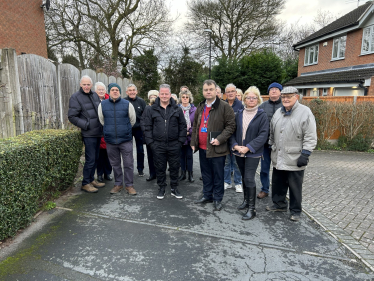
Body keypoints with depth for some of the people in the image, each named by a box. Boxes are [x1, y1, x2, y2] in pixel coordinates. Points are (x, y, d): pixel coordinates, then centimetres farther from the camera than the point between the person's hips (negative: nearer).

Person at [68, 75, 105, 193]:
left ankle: (91, 179, 27)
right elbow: (72, 117, -10)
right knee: (90, 159, -6)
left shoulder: (95, 95, 13)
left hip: (98, 132, 7)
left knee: (95, 158, 14)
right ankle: (85, 183, 8)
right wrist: (86, 125, -16)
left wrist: (102, 125, 10)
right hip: (88, 134, -7)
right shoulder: (75, 97, -7)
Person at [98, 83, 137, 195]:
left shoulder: (127, 104, -2)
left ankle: (129, 185, 15)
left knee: (128, 164, 1)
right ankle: (118, 184, 28)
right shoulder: (102, 105, 2)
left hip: (126, 140, -2)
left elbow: (133, 120, 9)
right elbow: (102, 121, 15)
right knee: (115, 164, 13)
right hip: (110, 140, 2)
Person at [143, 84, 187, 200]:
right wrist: (150, 141, -2)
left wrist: (181, 141, 0)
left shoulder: (177, 109, 4)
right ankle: (161, 188, 26)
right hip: (158, 145, 0)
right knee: (160, 168, 10)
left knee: (174, 167, 9)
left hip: (174, 145, 0)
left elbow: (183, 126, 6)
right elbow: (147, 127, 4)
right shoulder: (152, 109, 4)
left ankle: (174, 188, 25)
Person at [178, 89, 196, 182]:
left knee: (189, 155, 5)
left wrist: (189, 132, -12)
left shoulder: (194, 109, -3)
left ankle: (190, 174, 15)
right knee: (182, 155, 11)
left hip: (189, 136, -1)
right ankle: (183, 173, 22)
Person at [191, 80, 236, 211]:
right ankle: (207, 195, 33)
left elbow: (231, 126, -12)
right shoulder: (200, 107, 13)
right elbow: (195, 126, 19)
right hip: (202, 148, 6)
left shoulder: (224, 107, -9)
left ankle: (218, 199, 20)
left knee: (218, 175, 5)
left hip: (217, 149, -6)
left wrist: (220, 139, -20)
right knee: (206, 173, 17)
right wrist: (193, 142, 13)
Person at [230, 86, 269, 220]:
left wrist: (248, 147, -18)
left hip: (253, 153, -5)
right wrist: (235, 145, -9)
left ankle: (252, 208, 3)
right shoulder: (239, 114, 8)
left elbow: (263, 135, -12)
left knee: (249, 179, -8)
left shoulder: (262, 115, -5)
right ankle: (246, 200, 33)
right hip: (239, 152, 5)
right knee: (244, 177, 16)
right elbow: (232, 131, 8)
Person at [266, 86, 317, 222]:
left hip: (294, 159, -6)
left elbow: (310, 137, -11)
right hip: (278, 158, 6)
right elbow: (272, 133, 20)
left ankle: (295, 211, 22)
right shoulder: (278, 112, 11)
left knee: (295, 187, 6)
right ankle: (279, 204, 36)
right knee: (278, 184, 17)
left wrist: (305, 154, -16)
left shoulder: (305, 112, -8)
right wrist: (271, 146, 17)